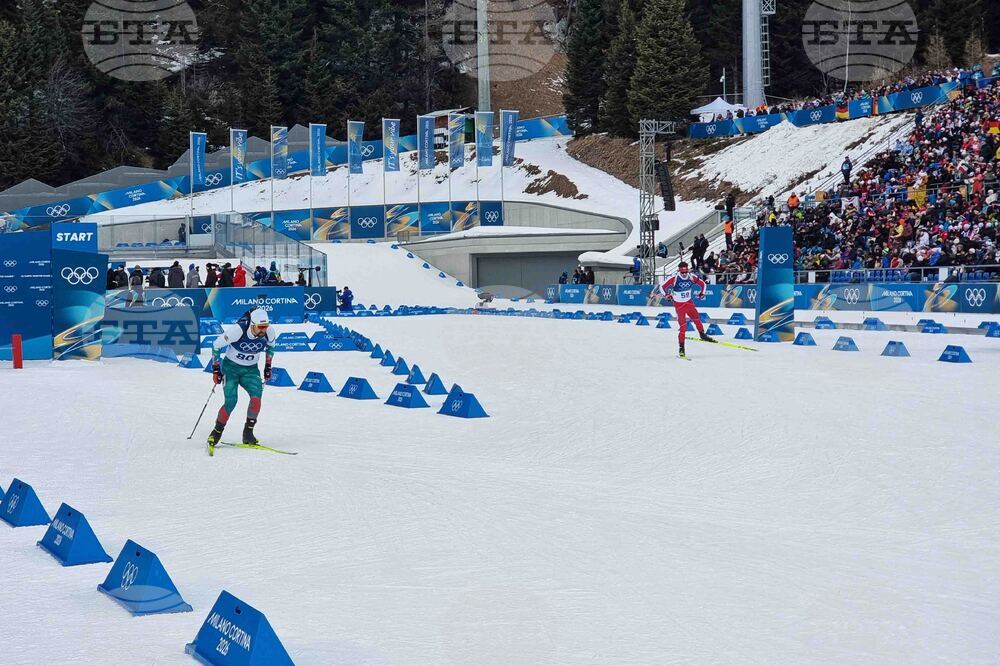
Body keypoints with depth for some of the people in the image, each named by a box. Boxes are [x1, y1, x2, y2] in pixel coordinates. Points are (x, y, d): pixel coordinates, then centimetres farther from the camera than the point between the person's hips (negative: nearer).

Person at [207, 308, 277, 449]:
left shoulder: (269, 332, -17)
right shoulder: (237, 330, -28)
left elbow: (270, 345, 10)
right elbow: (216, 345, -14)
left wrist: (268, 366, 13)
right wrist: (215, 369, -11)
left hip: (250, 370, 3)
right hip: (231, 367, -3)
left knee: (257, 396, -24)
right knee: (231, 401, -19)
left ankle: (248, 433, -13)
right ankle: (216, 433, 1)